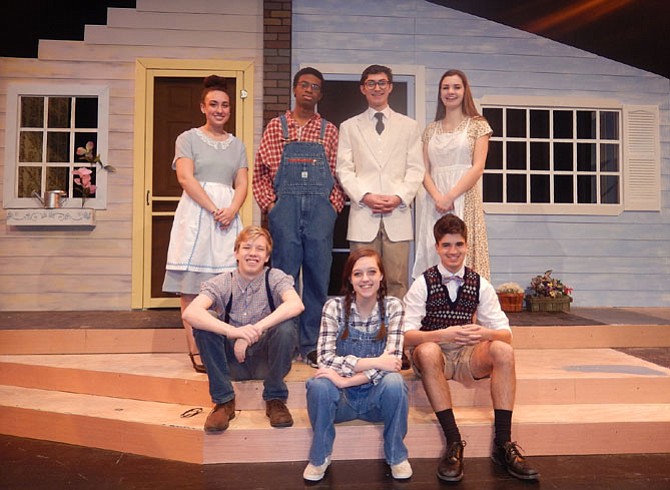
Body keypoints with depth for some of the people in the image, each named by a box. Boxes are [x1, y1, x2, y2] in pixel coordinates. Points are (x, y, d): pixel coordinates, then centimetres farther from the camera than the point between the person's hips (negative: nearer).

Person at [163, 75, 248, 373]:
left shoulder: (237, 145, 18)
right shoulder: (188, 138, 8)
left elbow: (242, 185, 10)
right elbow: (186, 178, -5)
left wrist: (231, 211, -10)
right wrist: (213, 210, -14)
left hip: (228, 216, 3)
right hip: (195, 212, -3)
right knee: (191, 286, -5)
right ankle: (195, 351, -2)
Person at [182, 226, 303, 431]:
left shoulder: (275, 278, -8)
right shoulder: (222, 283, -7)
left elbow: (296, 305, -30)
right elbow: (190, 313, -26)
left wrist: (255, 330, -37)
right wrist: (232, 331, -41)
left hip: (267, 360, -1)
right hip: (232, 361, 1)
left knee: (285, 328, -30)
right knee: (202, 325, -22)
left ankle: (275, 399, -9)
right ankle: (224, 401, -11)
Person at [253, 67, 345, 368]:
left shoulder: (329, 131, 14)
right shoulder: (276, 127, 12)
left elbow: (338, 173, 12)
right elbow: (260, 171, 10)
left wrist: (334, 205, -1)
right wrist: (270, 205, -1)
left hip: (320, 208, 1)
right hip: (285, 207, -1)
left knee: (318, 275, 1)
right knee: (284, 274, 0)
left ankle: (311, 345, 10)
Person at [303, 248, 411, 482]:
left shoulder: (393, 306, -8)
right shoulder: (334, 306, -9)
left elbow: (392, 360, -18)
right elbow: (325, 358, -19)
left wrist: (347, 380, -29)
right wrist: (373, 362, -27)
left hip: (377, 394, 0)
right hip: (341, 399, 0)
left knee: (394, 382, -31)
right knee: (318, 385, -30)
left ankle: (396, 456, -3)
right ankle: (319, 457, -4)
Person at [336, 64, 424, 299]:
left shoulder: (409, 126, 17)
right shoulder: (349, 127, 15)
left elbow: (416, 169, 9)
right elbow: (344, 169, 6)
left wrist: (399, 197, -8)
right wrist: (365, 196, -9)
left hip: (397, 214, 0)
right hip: (363, 214, 0)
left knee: (397, 281, -2)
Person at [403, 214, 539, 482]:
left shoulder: (481, 285, 2)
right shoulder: (422, 284, -6)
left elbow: (505, 333, -3)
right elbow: (406, 335, -15)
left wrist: (485, 334, -27)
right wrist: (444, 335, -32)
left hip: (468, 357, 3)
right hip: (433, 356, -2)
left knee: (503, 350, -26)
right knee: (427, 351, -36)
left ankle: (503, 444, -21)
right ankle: (454, 443, -30)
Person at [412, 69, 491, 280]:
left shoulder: (477, 125, 6)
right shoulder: (431, 129, 16)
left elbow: (478, 167, -4)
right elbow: (424, 169, 7)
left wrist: (450, 196, -14)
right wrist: (437, 197, -11)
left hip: (465, 198, -3)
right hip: (434, 201, 3)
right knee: (434, 256, 0)